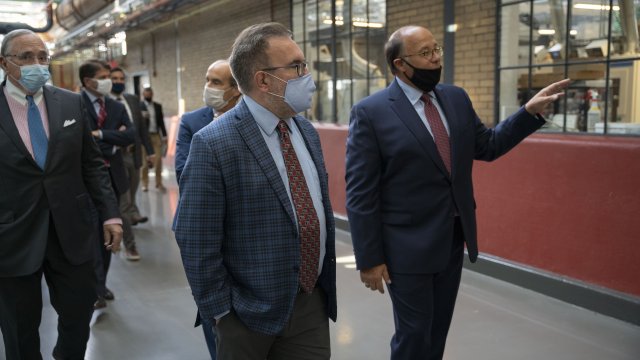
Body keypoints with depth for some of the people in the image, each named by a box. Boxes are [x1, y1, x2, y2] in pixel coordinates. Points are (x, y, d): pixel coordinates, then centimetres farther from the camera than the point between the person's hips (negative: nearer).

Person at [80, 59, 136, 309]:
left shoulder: (117, 107, 11)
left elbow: (131, 135, -3)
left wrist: (101, 134, -15)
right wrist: (113, 143, -9)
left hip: (113, 177, 6)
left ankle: (101, 283, 23)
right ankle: (95, 289, -2)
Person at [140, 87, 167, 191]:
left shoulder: (158, 106, 14)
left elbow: (161, 122, 14)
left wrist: (164, 136, 10)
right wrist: (142, 117, -25)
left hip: (156, 136, 3)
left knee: (158, 159, -2)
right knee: (145, 161, 1)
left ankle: (159, 183, 8)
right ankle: (145, 184, 10)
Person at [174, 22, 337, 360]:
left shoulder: (307, 131, 6)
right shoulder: (213, 143, -17)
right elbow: (197, 242, -16)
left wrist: (326, 282, 14)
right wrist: (223, 313, -11)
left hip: (314, 301, 6)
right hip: (252, 311, -5)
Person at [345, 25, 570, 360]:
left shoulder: (457, 99, 5)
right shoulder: (370, 112, -13)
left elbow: (488, 146, 16)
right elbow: (360, 193, -14)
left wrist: (530, 111, 3)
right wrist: (369, 258, -14)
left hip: (454, 239, 6)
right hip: (408, 246, -5)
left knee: (438, 332, 19)